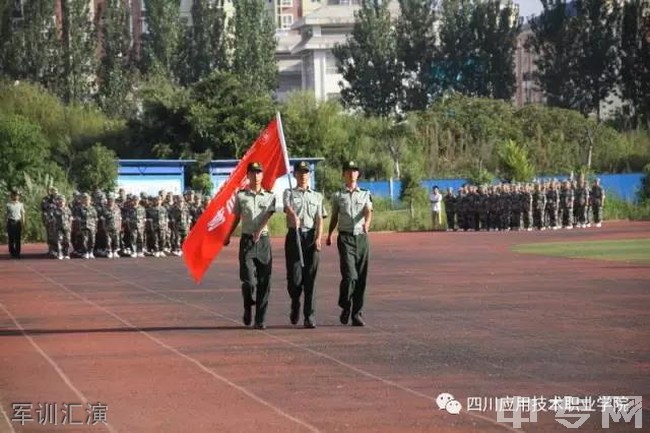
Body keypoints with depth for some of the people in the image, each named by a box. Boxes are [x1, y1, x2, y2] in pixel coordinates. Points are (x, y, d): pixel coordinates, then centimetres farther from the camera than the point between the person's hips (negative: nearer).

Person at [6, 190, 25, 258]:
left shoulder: (20, 204, 6)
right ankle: (12, 252, 6)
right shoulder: (8, 205, 4)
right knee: (11, 238, -1)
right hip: (11, 222, 0)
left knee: (17, 239, -1)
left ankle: (17, 253, 3)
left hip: (18, 222, 0)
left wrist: (23, 223, 1)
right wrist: (5, 223, 2)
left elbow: (23, 214, 7)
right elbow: (7, 214, 6)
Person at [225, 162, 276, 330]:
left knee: (264, 282, -1)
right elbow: (236, 218, 15)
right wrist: (228, 237, 18)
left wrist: (259, 231, -26)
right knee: (248, 281, -11)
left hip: (263, 240, 1)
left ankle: (260, 320, 6)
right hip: (246, 240, -1)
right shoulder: (241, 196, 6)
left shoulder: (269, 196, 6)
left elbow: (268, 215, -8)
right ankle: (248, 308, 18)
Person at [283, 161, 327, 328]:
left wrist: (318, 239, -8)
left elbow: (319, 219, 8)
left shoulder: (317, 196, 18)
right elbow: (287, 207, -11)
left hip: (311, 236, 1)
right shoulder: (289, 193, 12)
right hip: (294, 235, -1)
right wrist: (294, 216, -35)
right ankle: (295, 305, 23)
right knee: (294, 276, -5)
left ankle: (309, 316, -3)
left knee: (310, 277, -4)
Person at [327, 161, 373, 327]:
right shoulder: (338, 196, 9)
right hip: (345, 238, -2)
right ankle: (345, 307, 4)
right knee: (350, 275, -16)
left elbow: (368, 211, -7)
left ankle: (357, 313, 10)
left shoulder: (365, 194, 10)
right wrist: (329, 235, 8)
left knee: (361, 278, 2)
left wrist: (367, 223, -27)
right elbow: (334, 217, 15)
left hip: (362, 238, 2)